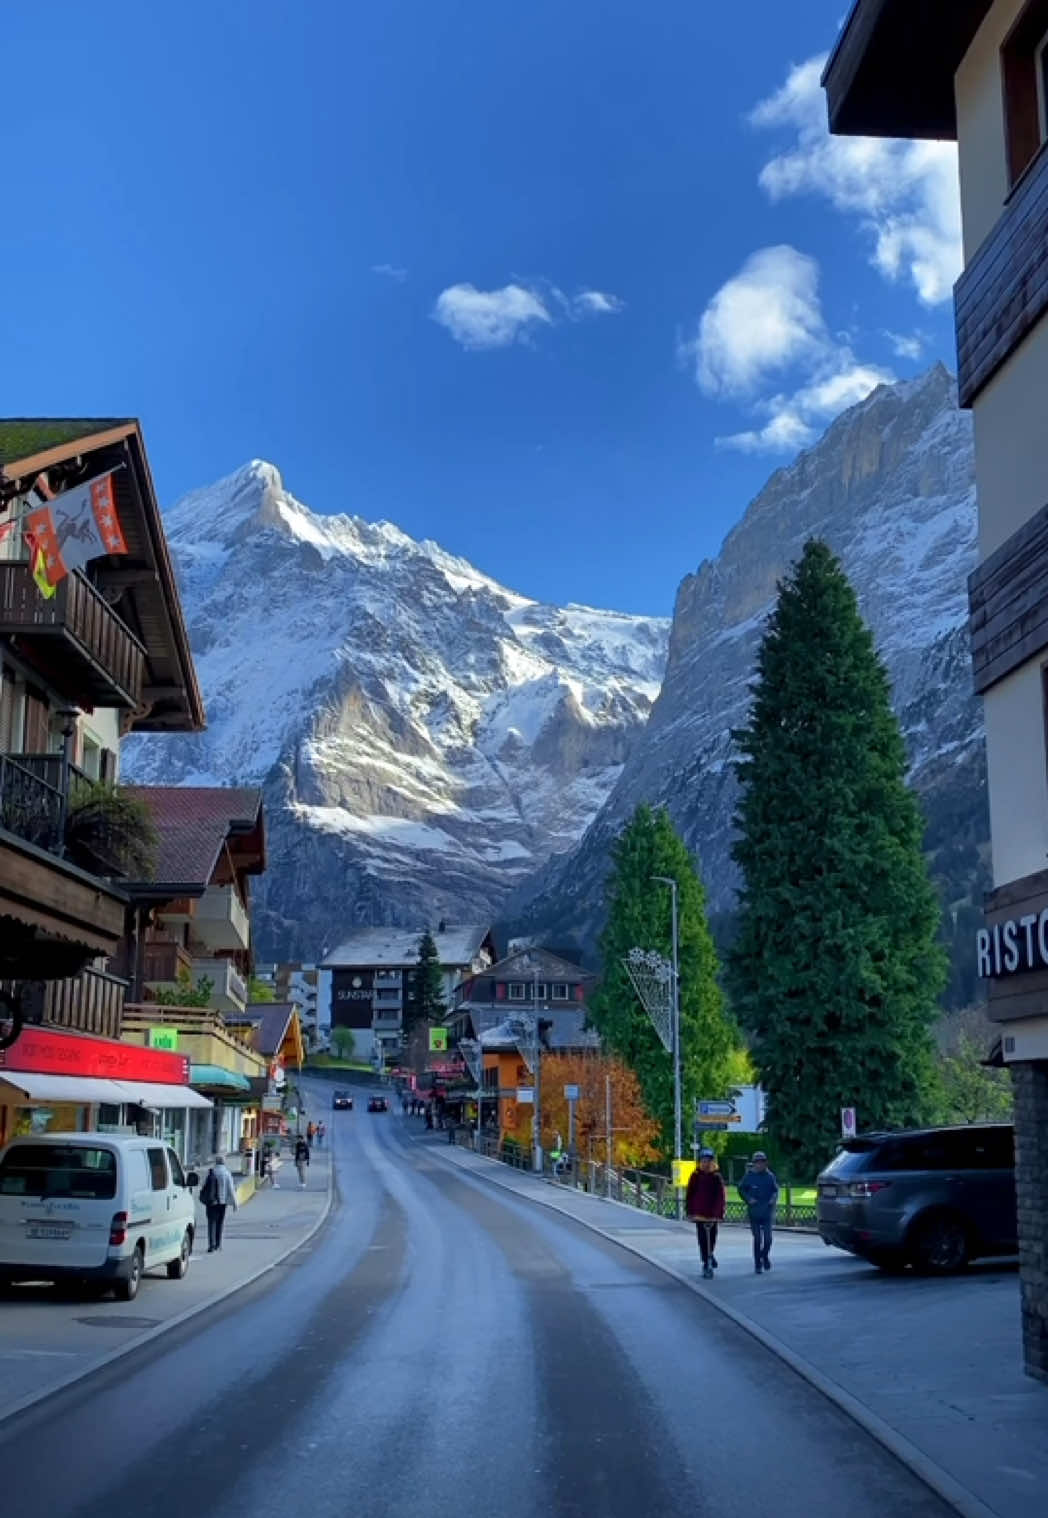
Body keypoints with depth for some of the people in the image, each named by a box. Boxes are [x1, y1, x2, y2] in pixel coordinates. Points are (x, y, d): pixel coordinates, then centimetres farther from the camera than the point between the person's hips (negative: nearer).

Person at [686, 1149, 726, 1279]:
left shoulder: (717, 1177, -1)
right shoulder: (695, 1176, 1)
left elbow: (720, 1196, -3)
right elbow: (689, 1194, 4)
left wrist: (719, 1213, -10)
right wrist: (689, 1211, 0)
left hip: (712, 1214, 0)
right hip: (699, 1213, 0)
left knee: (712, 1238, 9)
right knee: (702, 1239, -4)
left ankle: (709, 1255, 37)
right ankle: (707, 1264, 1)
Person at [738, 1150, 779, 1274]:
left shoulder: (769, 1176, 1)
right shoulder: (749, 1176, -2)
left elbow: (775, 1190, 12)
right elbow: (741, 1189, 7)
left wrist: (773, 1198, -7)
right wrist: (748, 1199, -8)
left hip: (767, 1212, 1)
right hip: (754, 1212, -1)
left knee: (768, 1238, -1)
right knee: (757, 1239, 0)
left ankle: (765, 1256, 29)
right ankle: (757, 1264, 11)